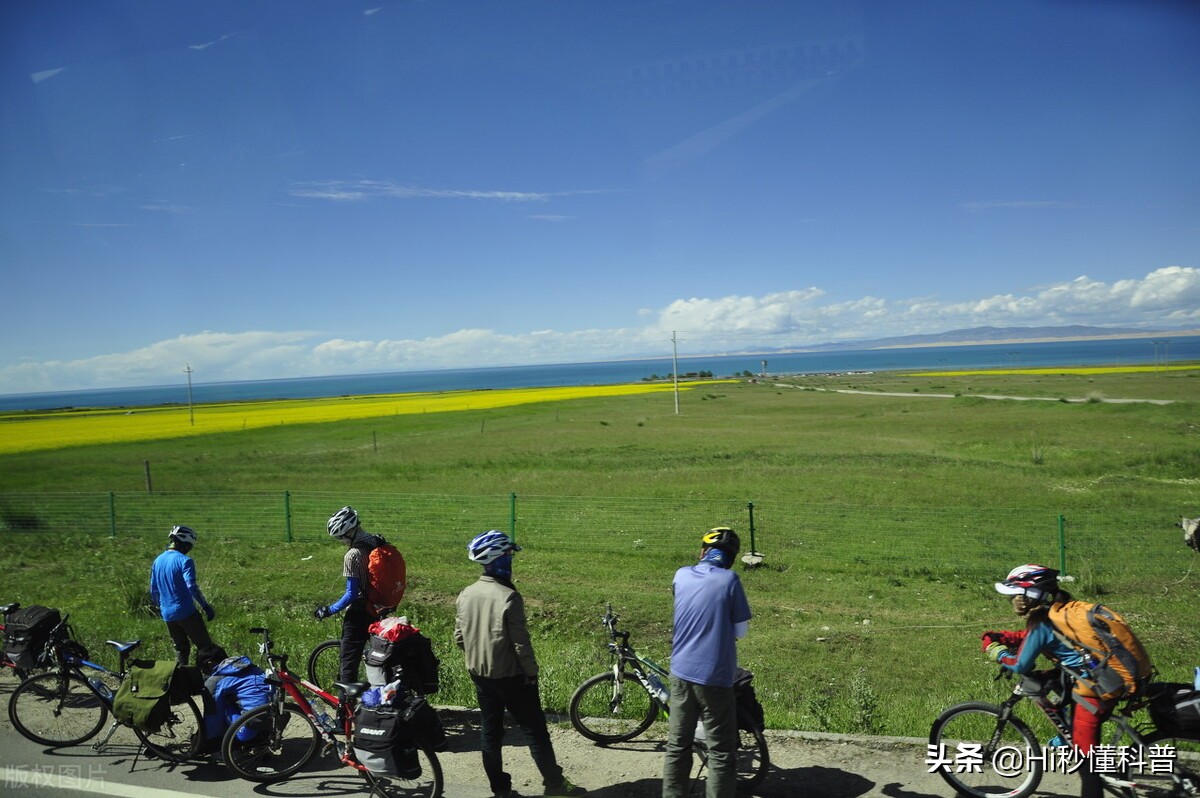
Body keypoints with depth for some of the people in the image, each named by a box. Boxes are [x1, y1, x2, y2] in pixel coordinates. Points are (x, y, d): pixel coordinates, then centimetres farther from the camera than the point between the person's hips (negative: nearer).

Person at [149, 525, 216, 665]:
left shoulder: (157, 561, 10)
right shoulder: (184, 560, -14)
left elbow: (153, 590, 16)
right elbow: (191, 587, -23)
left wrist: (159, 607, 30)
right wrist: (206, 606, -17)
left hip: (167, 614, 7)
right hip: (186, 612, -7)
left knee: (180, 648, 17)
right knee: (204, 646, 0)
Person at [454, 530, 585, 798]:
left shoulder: (466, 595, -3)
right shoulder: (508, 597, -23)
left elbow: (459, 637, 5)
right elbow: (520, 642, -20)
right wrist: (532, 672, -7)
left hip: (480, 675, 6)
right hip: (510, 675, -6)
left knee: (490, 730, 15)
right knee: (534, 728, 6)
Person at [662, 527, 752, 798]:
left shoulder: (681, 575, 1)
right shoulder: (729, 580, -12)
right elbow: (741, 630, -5)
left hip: (681, 672, 5)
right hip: (714, 676, -4)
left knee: (677, 746, 16)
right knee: (721, 752, 7)